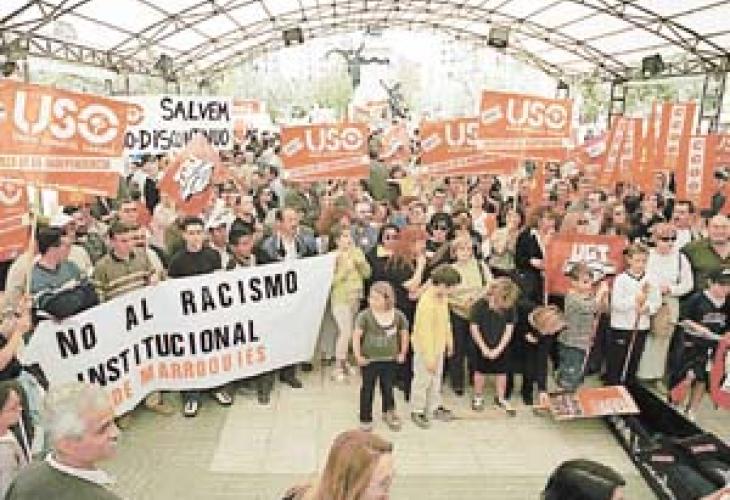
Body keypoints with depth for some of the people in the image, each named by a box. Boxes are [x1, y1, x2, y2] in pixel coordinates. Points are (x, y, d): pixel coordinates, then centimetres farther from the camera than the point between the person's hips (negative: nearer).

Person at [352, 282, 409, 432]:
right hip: (369, 359, -2)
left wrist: (402, 353, 8)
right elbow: (356, 336, -14)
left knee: (388, 388, 16)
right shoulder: (365, 315, -16)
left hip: (390, 359, 2)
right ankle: (365, 419, 24)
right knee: (367, 389, 9)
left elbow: (404, 334, 8)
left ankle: (388, 413, 39)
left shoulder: (398, 315, -7)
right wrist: (358, 356, -17)